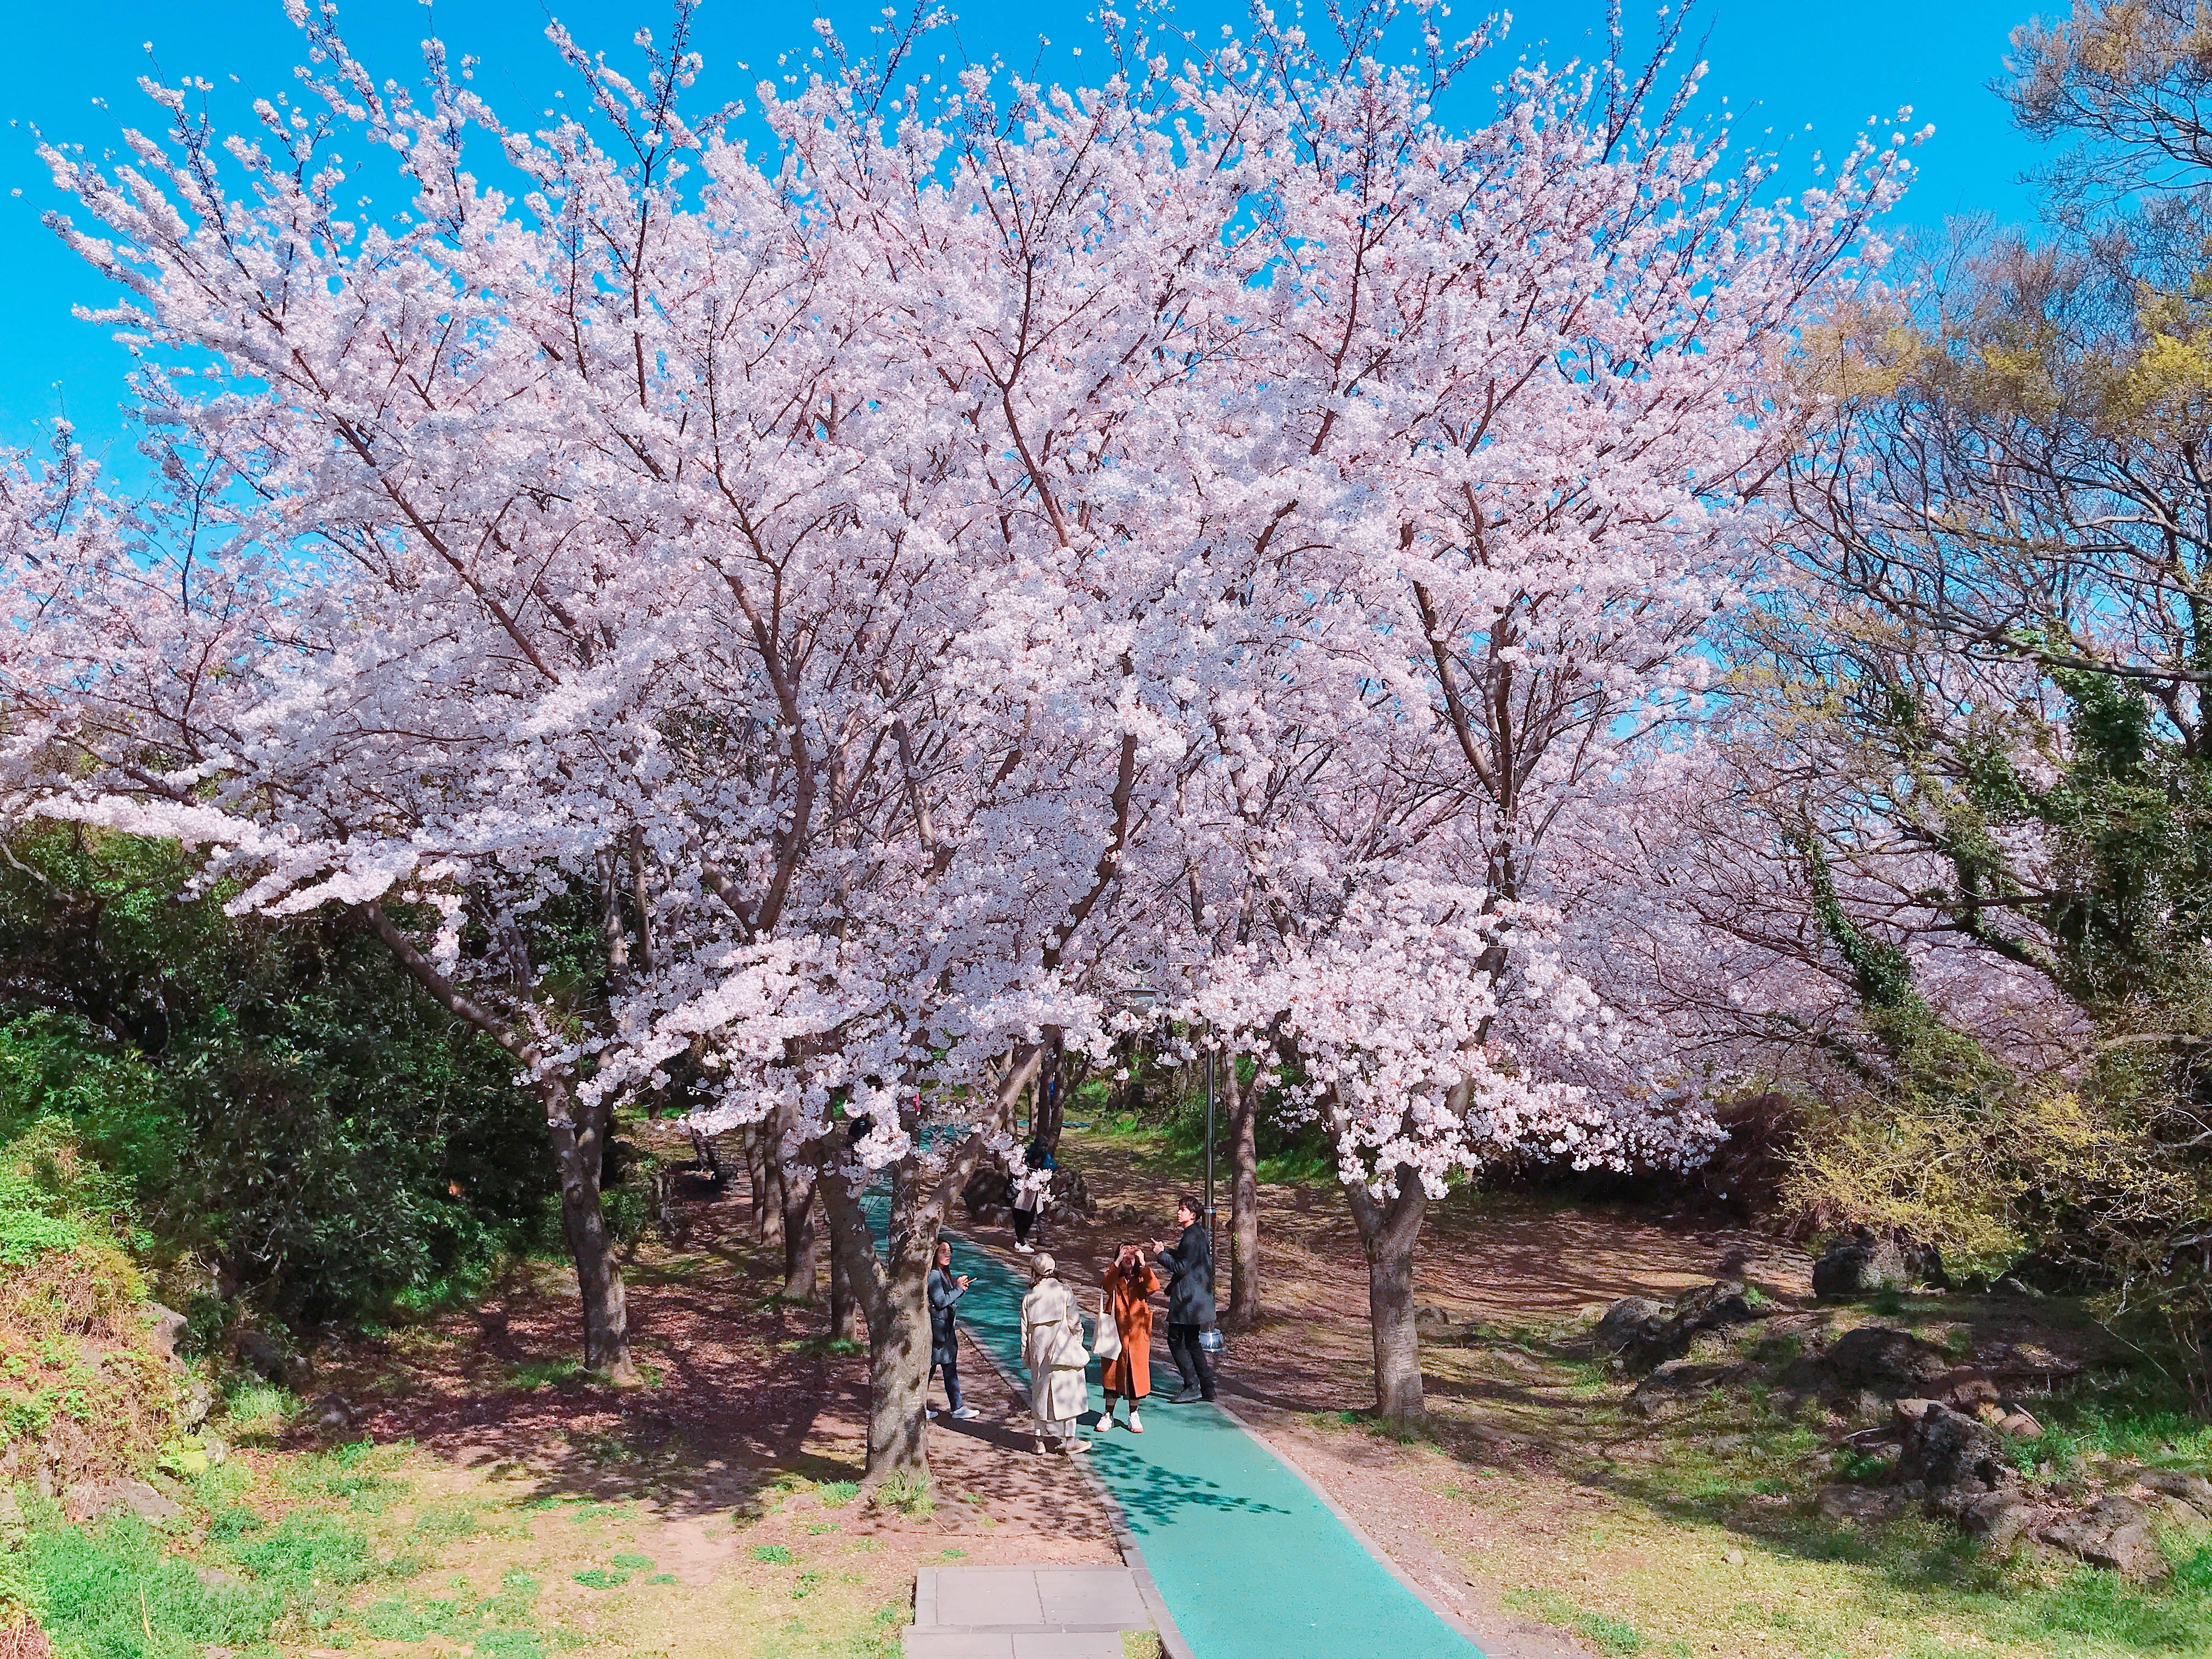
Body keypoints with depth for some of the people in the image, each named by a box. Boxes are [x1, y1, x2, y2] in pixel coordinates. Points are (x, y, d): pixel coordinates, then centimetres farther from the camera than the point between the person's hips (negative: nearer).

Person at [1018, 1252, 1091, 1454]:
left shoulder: (1029, 1297, -1)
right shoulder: (1064, 1291, -8)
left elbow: (1025, 1330, 3)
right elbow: (1075, 1323, -7)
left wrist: (1026, 1356, 13)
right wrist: (1078, 1345, 9)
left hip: (1039, 1353, 3)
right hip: (1063, 1350, -3)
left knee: (1041, 1394, 13)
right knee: (1067, 1394, 6)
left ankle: (1042, 1439, 16)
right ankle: (1069, 1440, 8)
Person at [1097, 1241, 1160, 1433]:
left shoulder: (1141, 1279, 4)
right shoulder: (1114, 1277, 2)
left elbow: (1154, 1287, -19)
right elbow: (1107, 1284, -22)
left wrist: (1143, 1264, -24)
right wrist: (1118, 1261, -29)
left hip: (1137, 1334, 1)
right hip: (1116, 1332, 0)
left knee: (1136, 1373, 6)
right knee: (1112, 1372, 6)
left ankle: (1134, 1415, 20)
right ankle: (1108, 1415, 18)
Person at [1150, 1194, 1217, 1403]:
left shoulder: (1191, 1237, -18)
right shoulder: (1199, 1233, 14)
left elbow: (1181, 1268, -21)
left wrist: (1161, 1254, -11)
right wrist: (1165, 1251, 15)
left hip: (1187, 1299, -10)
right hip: (1197, 1297, 10)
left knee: (1175, 1340, -5)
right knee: (1192, 1342, 15)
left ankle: (1192, 1386, -4)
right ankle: (1206, 1388, 18)